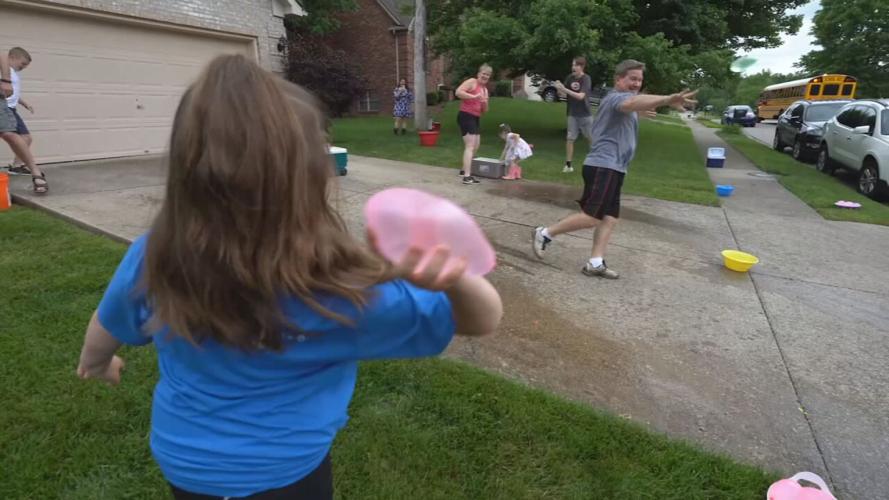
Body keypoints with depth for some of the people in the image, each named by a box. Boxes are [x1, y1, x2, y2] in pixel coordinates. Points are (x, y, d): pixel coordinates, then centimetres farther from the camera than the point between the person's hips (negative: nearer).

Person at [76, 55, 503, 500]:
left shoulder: (152, 260, -23)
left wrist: (97, 364, 24)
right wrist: (455, 276, -47)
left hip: (181, 463, 4)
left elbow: (107, 328, 0)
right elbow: (485, 317, -24)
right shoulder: (343, 293, -33)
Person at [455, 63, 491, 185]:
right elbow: (458, 92, -21)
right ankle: (467, 176, -21)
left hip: (476, 118, 10)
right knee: (470, 145, -17)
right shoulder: (472, 82, -5)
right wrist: (474, 96, -27)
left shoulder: (485, 89, 20)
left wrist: (485, 103, -2)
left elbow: (484, 111, 20)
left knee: (476, 145, 19)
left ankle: (464, 169, 36)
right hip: (465, 116, -10)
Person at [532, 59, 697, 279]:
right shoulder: (616, 98, -12)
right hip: (603, 166, -11)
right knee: (592, 217, -13)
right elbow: (634, 102, -37)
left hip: (613, 168, 11)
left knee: (610, 218, 3)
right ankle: (545, 233, 0)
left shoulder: (621, 101, 23)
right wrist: (668, 99, -53)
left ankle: (595, 263, 2)